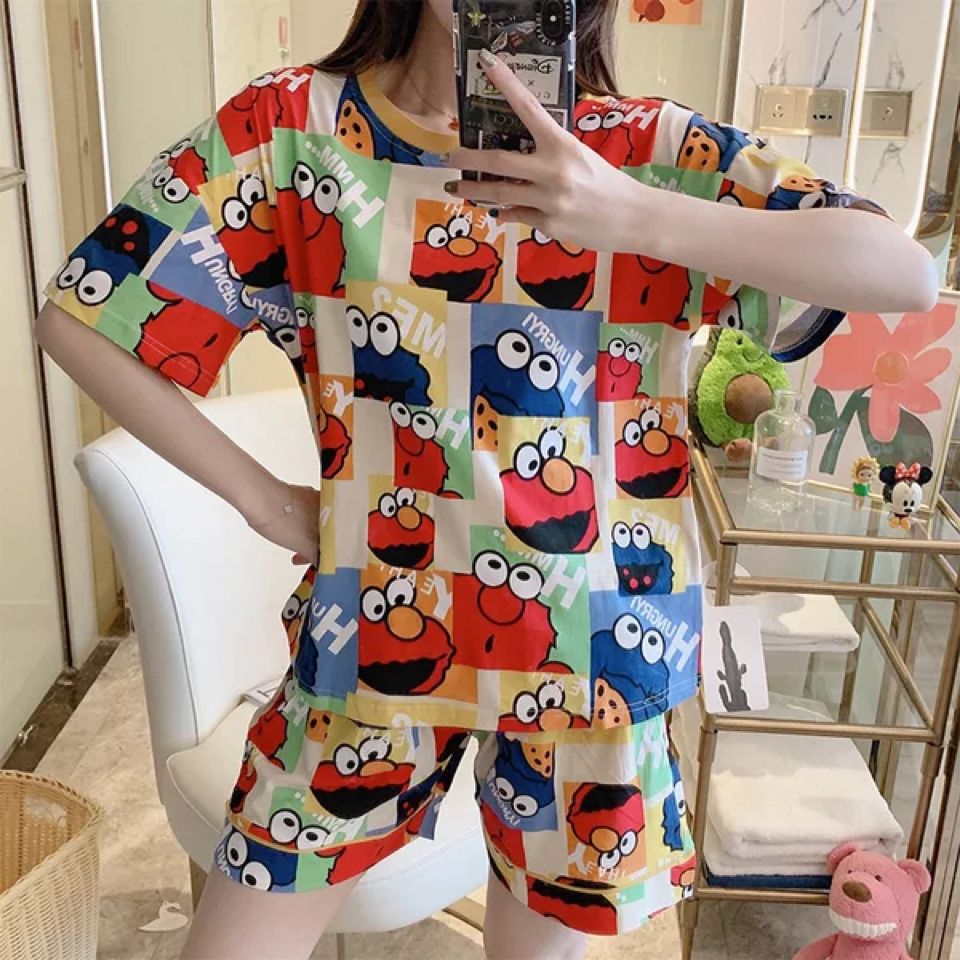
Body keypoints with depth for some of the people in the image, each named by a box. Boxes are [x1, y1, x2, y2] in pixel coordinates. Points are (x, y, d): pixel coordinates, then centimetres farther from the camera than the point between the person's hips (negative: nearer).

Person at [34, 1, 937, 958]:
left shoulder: (652, 154, -6)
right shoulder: (291, 128, -6)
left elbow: (907, 271, -15)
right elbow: (82, 317, -4)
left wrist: (635, 214, -28)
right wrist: (257, 495, -6)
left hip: (591, 647, 1)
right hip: (374, 630, 0)